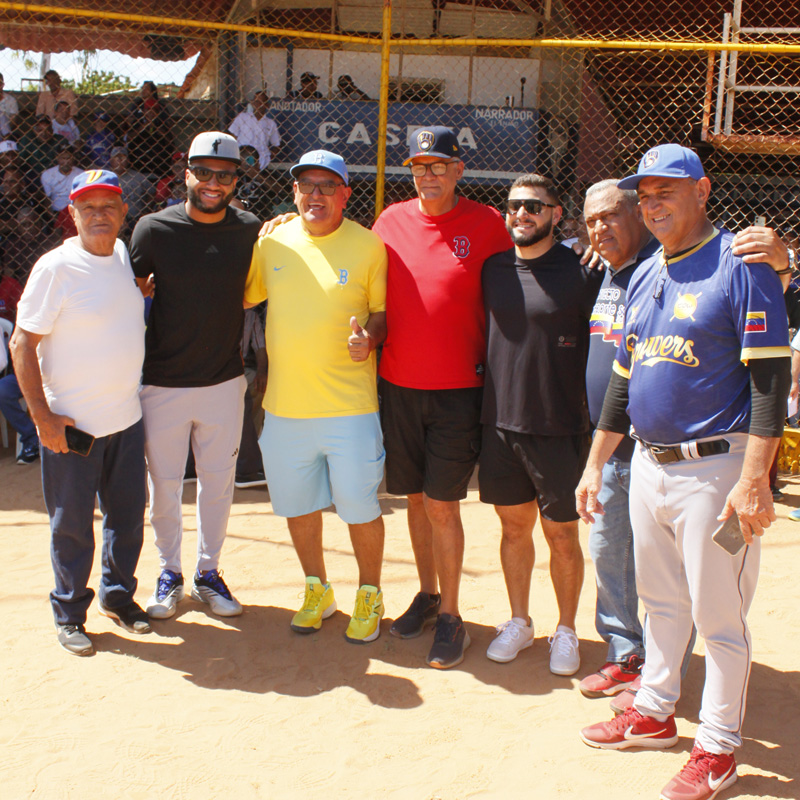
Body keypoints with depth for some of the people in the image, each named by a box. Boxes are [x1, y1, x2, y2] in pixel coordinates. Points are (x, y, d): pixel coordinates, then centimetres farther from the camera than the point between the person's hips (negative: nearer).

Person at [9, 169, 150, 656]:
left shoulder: (124, 255, 5)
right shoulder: (55, 268, -14)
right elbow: (23, 343, -14)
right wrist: (43, 416, -16)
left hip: (127, 418, 6)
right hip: (71, 426, -6)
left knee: (128, 516, 16)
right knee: (73, 525, 6)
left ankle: (118, 594, 36)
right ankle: (69, 613, 24)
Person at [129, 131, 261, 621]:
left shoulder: (252, 232, -1)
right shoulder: (154, 229, -7)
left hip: (224, 383, 2)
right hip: (162, 383, -2)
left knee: (219, 483, 12)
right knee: (163, 485, 9)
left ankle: (209, 572, 31)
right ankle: (170, 574, 29)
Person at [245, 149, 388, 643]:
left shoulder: (368, 245, -4)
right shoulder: (272, 241, 4)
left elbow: (385, 311, 0)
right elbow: (243, 296, 16)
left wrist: (370, 337, -19)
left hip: (350, 403, -3)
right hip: (285, 403, 4)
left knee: (360, 506, 4)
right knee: (297, 505, 15)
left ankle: (370, 596, 26)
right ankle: (317, 590, 36)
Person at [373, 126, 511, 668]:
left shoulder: (487, 224, -4)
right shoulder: (391, 221, 5)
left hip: (459, 388, -4)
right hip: (398, 384, 4)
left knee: (442, 504, -3)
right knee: (416, 496, 13)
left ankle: (451, 618, 11)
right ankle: (427, 595, 30)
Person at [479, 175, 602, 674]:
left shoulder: (583, 273, -7)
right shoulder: (493, 270, 7)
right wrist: (484, 404, 12)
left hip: (561, 427, -4)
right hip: (500, 422, 4)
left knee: (562, 535, 6)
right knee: (514, 526, 14)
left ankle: (566, 631, 24)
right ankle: (519, 622, 30)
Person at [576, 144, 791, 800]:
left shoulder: (742, 267, -10)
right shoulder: (644, 278, 13)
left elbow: (770, 381, -16)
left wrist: (753, 481, -22)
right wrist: (595, 465, 18)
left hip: (714, 468, -7)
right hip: (648, 466, 7)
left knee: (718, 616, 3)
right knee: (660, 601, 19)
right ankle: (654, 714, 34)